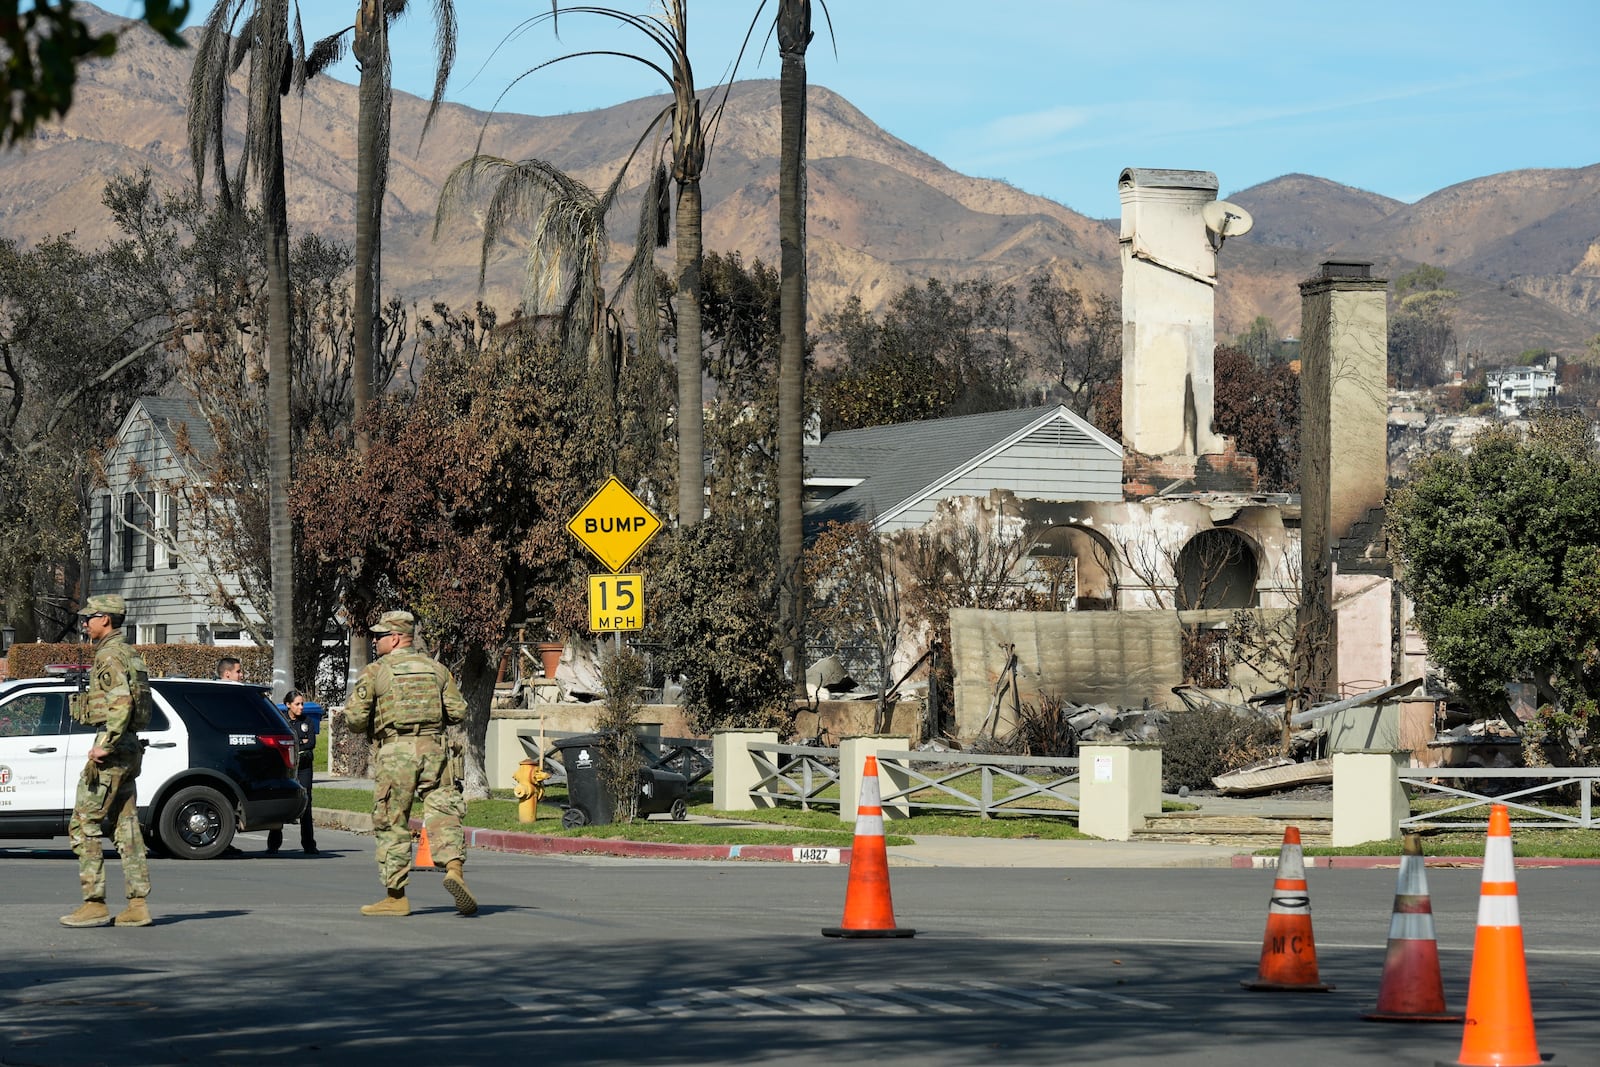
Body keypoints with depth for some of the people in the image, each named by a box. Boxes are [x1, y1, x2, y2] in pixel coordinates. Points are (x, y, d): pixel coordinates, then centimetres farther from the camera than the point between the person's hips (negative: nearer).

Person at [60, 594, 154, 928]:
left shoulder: (109, 656, -13)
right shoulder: (130, 655, 18)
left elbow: (121, 703, -25)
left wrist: (104, 746, -24)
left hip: (111, 747, -10)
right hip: (129, 750, 10)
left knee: (84, 824, -6)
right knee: (126, 826, 9)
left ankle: (95, 904, -8)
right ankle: (138, 905, 6)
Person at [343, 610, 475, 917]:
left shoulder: (375, 671, 0)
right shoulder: (435, 668, 12)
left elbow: (354, 716, -6)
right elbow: (458, 711, 10)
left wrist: (370, 728, 15)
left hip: (395, 753, -3)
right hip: (433, 750, 3)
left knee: (392, 825, 5)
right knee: (443, 814, 2)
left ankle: (396, 897, 8)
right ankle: (454, 868, -24)